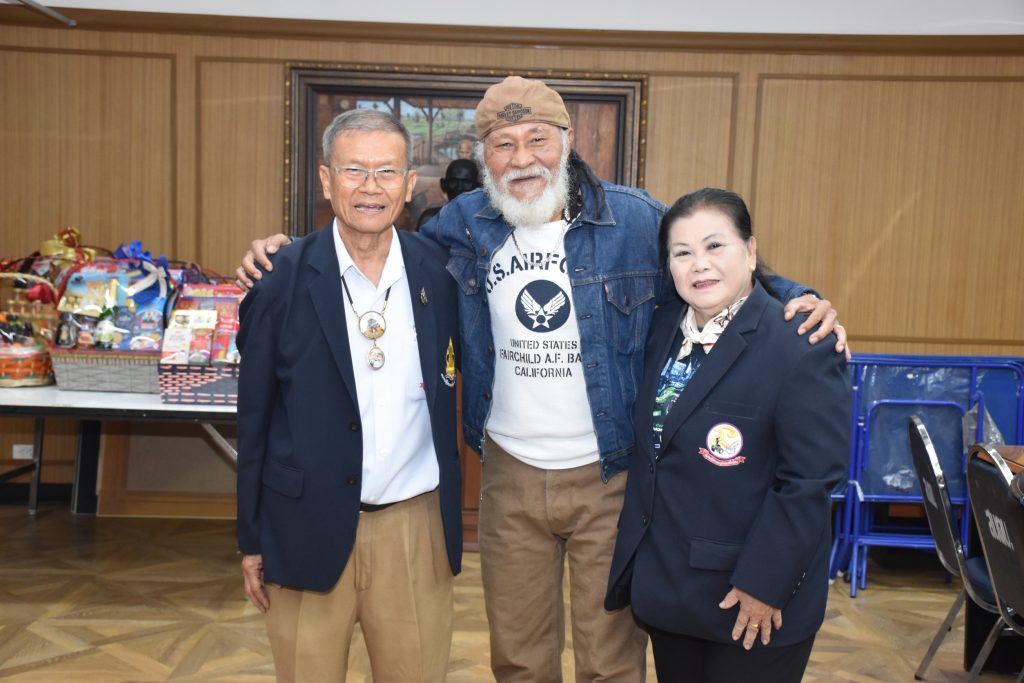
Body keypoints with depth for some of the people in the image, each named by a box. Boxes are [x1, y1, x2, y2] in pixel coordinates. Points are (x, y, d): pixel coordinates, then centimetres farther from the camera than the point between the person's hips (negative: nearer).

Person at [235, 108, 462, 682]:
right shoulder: (282, 279, -7)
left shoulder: (438, 271, -2)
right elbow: (255, 418, -1)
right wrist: (252, 540, 2)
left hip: (416, 526, 2)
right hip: (309, 527, -1)